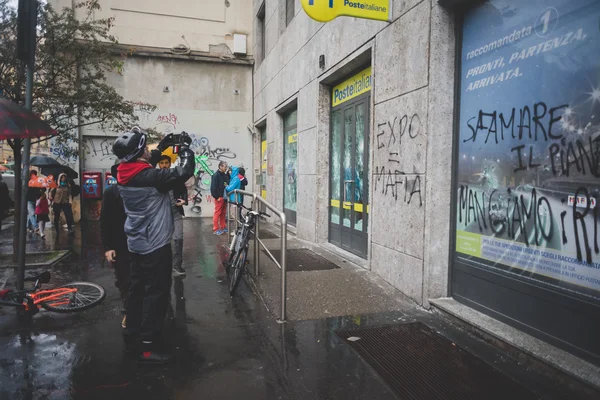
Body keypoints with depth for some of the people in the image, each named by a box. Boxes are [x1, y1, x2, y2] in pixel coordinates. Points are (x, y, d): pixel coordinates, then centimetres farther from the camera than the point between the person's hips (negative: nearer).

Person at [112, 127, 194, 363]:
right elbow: (183, 174, -27)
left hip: (137, 243, 9)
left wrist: (162, 147, 16)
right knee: (156, 293, -1)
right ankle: (147, 347, 6)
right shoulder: (149, 177, -24)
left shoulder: (125, 174, 2)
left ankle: (132, 336, 29)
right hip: (155, 245, -9)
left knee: (137, 289, 17)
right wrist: (186, 149, -11)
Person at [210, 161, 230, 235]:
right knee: (217, 213, -2)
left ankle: (223, 227, 21)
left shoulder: (225, 175, 13)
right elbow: (213, 187, -15)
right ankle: (216, 229, 2)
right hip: (219, 197, -7)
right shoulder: (216, 175, -10)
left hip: (225, 197, 7)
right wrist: (217, 197, -16)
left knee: (223, 213, 13)